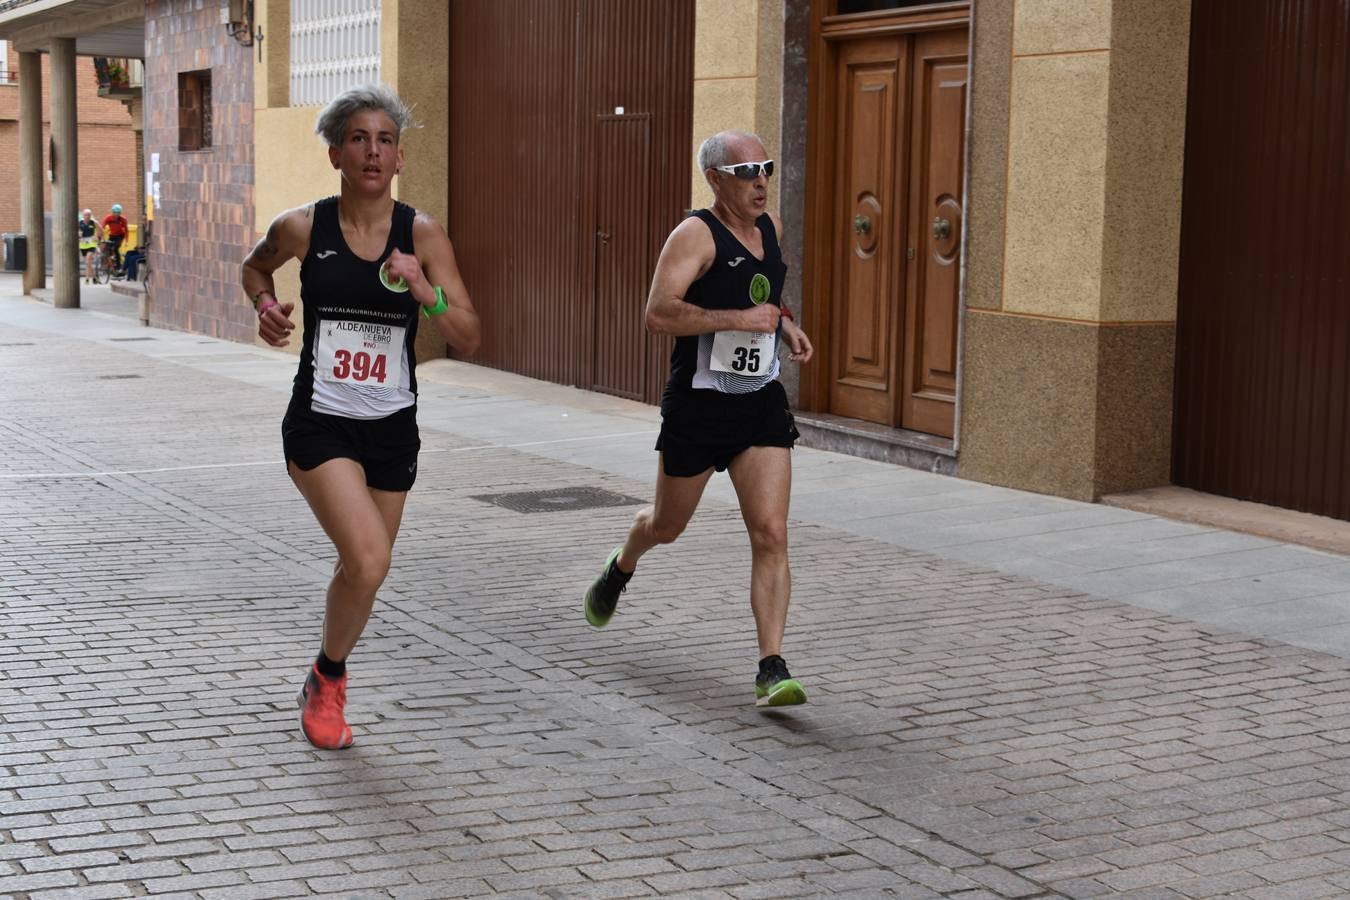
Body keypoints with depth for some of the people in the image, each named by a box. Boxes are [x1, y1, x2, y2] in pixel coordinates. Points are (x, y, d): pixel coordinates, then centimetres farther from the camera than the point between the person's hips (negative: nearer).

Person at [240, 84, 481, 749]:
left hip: (391, 428, 3)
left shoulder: (423, 235, -5)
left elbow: (467, 340, -9)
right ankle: (327, 677, 8)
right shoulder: (302, 228, -6)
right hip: (319, 423, -2)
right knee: (369, 563, -20)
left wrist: (426, 293, -26)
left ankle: (328, 687, 42)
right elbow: (255, 266, 18)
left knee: (362, 570, 14)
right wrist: (265, 305, -3)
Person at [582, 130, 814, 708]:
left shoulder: (771, 227, 8)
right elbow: (658, 315, -27)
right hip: (698, 406, -4)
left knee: (771, 535, -10)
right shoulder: (695, 235, -14)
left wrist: (785, 325, 11)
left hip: (762, 405, 4)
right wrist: (741, 319, -28)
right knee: (667, 525, 16)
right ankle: (619, 570, 52)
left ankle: (772, 671, -10)